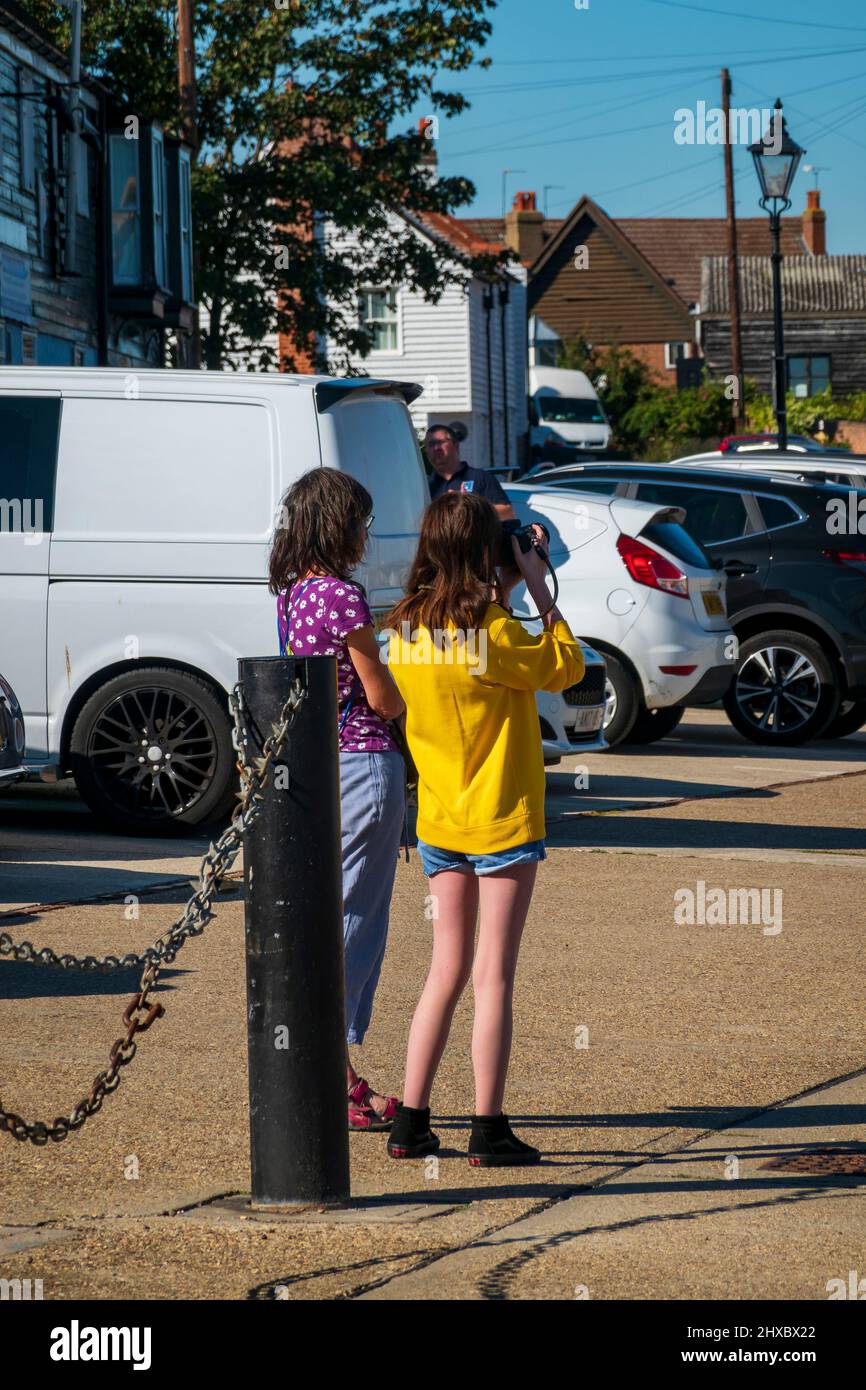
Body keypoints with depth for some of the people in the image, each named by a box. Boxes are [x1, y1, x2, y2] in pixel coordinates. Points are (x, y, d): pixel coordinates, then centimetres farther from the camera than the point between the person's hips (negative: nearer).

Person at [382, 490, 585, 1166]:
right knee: (494, 976, 0)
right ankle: (489, 1130, 2)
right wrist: (538, 588, -2)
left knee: (448, 969, 14)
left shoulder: (405, 630, 0)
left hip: (439, 823, 6)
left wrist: (503, 594, 13)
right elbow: (568, 665, -6)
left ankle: (411, 1122, 13)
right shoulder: (494, 634, -19)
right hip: (502, 822, -6)